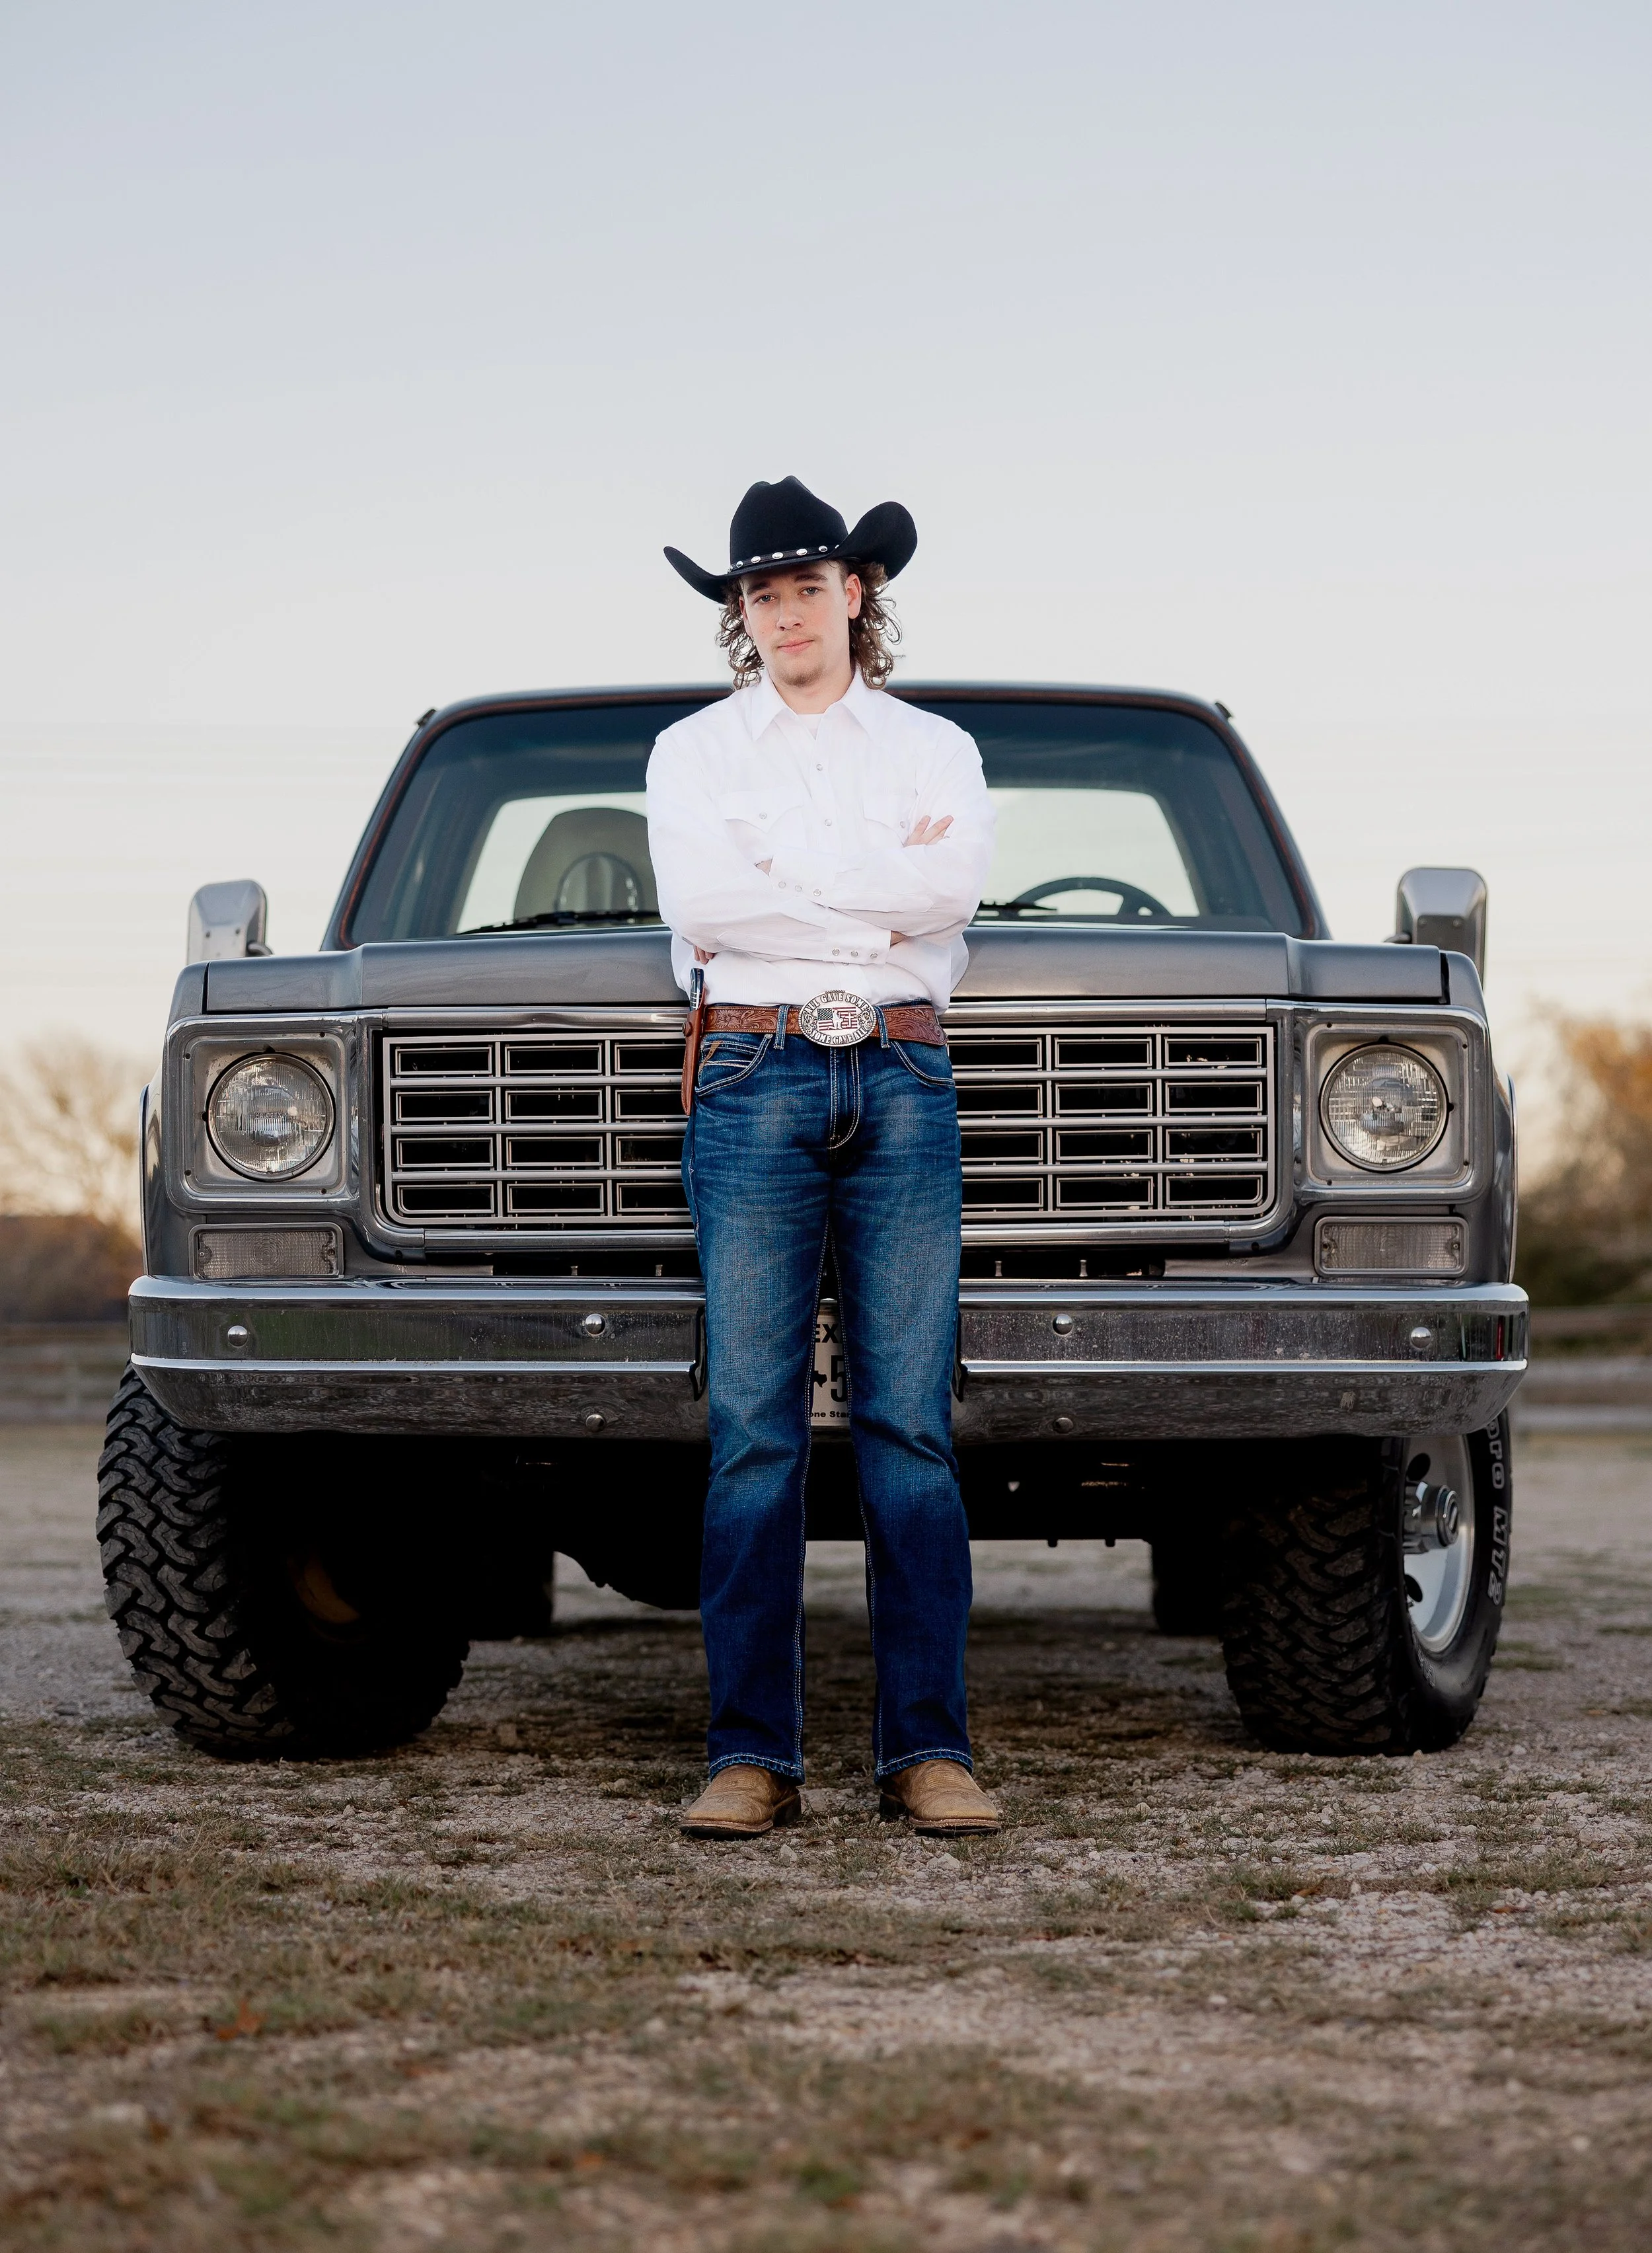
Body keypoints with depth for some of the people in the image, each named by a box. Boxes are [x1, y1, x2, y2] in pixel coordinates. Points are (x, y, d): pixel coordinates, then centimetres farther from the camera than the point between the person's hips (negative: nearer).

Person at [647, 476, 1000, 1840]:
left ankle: (928, 1749, -2)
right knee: (755, 1429, -5)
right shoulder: (694, 751, 12)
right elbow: (695, 903, -6)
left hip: (904, 1085, 1)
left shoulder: (935, 749, 14)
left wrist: (780, 869, -6)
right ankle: (753, 1757, -4)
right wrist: (881, 891, -4)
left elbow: (955, 884, -6)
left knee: (911, 1423, -4)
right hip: (752, 1079, -1)